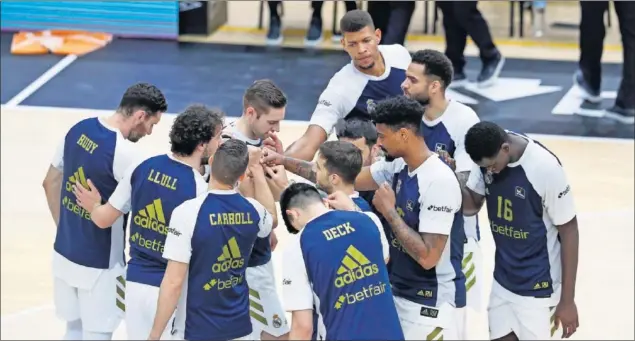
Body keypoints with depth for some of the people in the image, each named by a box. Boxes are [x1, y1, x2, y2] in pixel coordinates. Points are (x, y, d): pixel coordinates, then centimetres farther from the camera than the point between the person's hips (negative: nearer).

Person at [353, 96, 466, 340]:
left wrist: (389, 211, -18)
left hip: (433, 304, -8)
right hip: (400, 294, 8)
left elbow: (427, 257, -27)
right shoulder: (399, 167, 2)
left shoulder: (439, 181, -24)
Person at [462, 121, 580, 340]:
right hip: (502, 281, 5)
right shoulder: (488, 156, -8)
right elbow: (471, 206, 6)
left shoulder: (545, 168, -23)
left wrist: (567, 300, -12)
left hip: (537, 287, -5)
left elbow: (569, 230, -14)